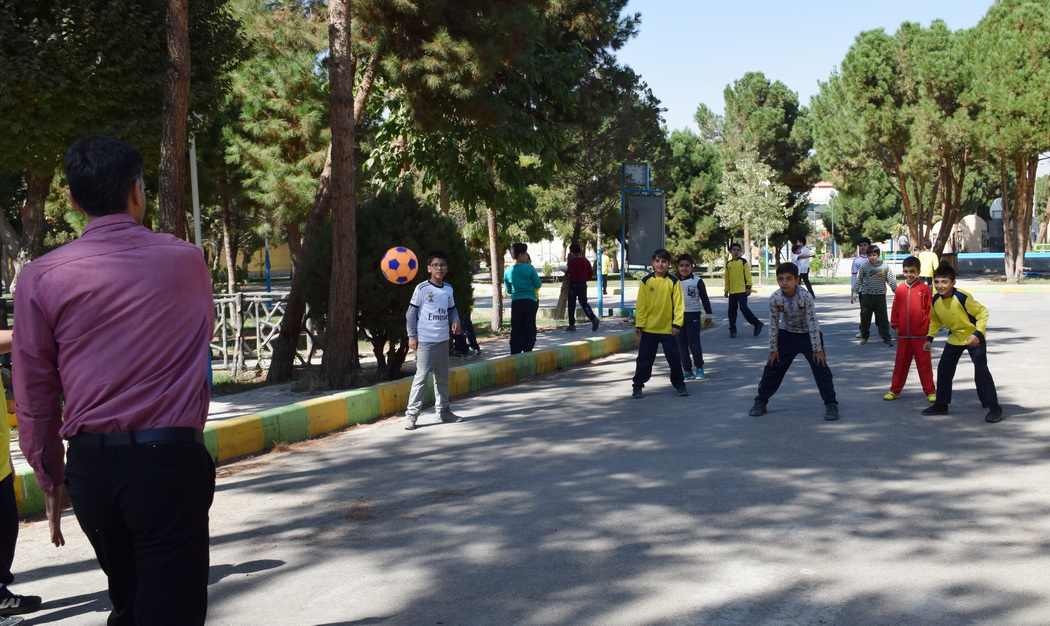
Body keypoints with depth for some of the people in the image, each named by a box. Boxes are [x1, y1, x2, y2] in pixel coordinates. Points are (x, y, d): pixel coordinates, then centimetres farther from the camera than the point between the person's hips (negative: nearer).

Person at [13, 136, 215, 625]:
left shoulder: (42, 277, -1)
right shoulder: (185, 260, 0)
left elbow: (33, 393, 3)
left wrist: (50, 477, 13)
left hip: (91, 465, 3)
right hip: (170, 460, -2)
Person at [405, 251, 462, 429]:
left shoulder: (448, 289, 10)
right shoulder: (422, 288, -7)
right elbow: (411, 312, -5)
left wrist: (455, 321, -1)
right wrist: (412, 336, -10)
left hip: (443, 340, 6)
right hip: (425, 341, -6)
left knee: (442, 377, 14)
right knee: (421, 376, -9)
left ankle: (443, 411, 25)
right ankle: (411, 414, -5)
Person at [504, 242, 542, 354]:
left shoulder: (508, 272, 0)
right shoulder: (529, 268, -9)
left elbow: (508, 290, 10)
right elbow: (538, 285, -2)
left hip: (516, 303, 2)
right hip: (530, 301, -2)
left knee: (516, 329, 7)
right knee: (529, 328, 7)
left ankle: (515, 353, 6)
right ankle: (528, 352, 9)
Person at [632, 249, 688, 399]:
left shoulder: (673, 282, -3)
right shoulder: (646, 281, -1)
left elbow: (679, 305, -4)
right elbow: (640, 305, -1)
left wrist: (677, 324, -11)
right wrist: (638, 324, -4)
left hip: (668, 329, 0)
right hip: (649, 328, 0)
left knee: (674, 358, 7)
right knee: (644, 359, 6)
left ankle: (679, 384, 22)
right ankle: (638, 386, 16)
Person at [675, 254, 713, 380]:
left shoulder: (697, 281, -2)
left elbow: (704, 298, 2)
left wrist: (708, 313, -2)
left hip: (693, 315, -3)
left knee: (694, 344, -6)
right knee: (682, 345, 5)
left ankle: (699, 368, 12)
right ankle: (687, 370, 12)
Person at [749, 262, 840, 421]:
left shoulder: (806, 296, -28)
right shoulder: (774, 298, -20)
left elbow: (813, 322, -23)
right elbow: (773, 325, -10)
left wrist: (818, 349, -20)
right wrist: (773, 349, -6)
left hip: (808, 335, -2)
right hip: (787, 335, 2)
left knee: (821, 368, -8)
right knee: (772, 367, 4)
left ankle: (831, 404, 2)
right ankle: (761, 401, 18)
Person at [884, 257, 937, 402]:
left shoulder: (924, 289, -4)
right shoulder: (900, 289, 4)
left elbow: (930, 310, -3)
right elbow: (895, 309, 8)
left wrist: (929, 328, -5)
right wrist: (895, 326, 3)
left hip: (921, 334, -3)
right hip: (903, 334, 3)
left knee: (924, 364, 4)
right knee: (900, 363, 12)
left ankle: (930, 391, 12)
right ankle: (895, 390, 20)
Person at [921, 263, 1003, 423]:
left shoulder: (963, 297, -28)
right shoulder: (936, 300, -8)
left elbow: (982, 313, -21)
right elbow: (935, 320, 9)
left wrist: (977, 334, -30)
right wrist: (930, 338, 0)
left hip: (974, 338, -7)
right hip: (955, 338, 7)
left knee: (981, 370, -14)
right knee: (944, 369, 7)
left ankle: (994, 408, -8)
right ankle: (941, 405, 21)